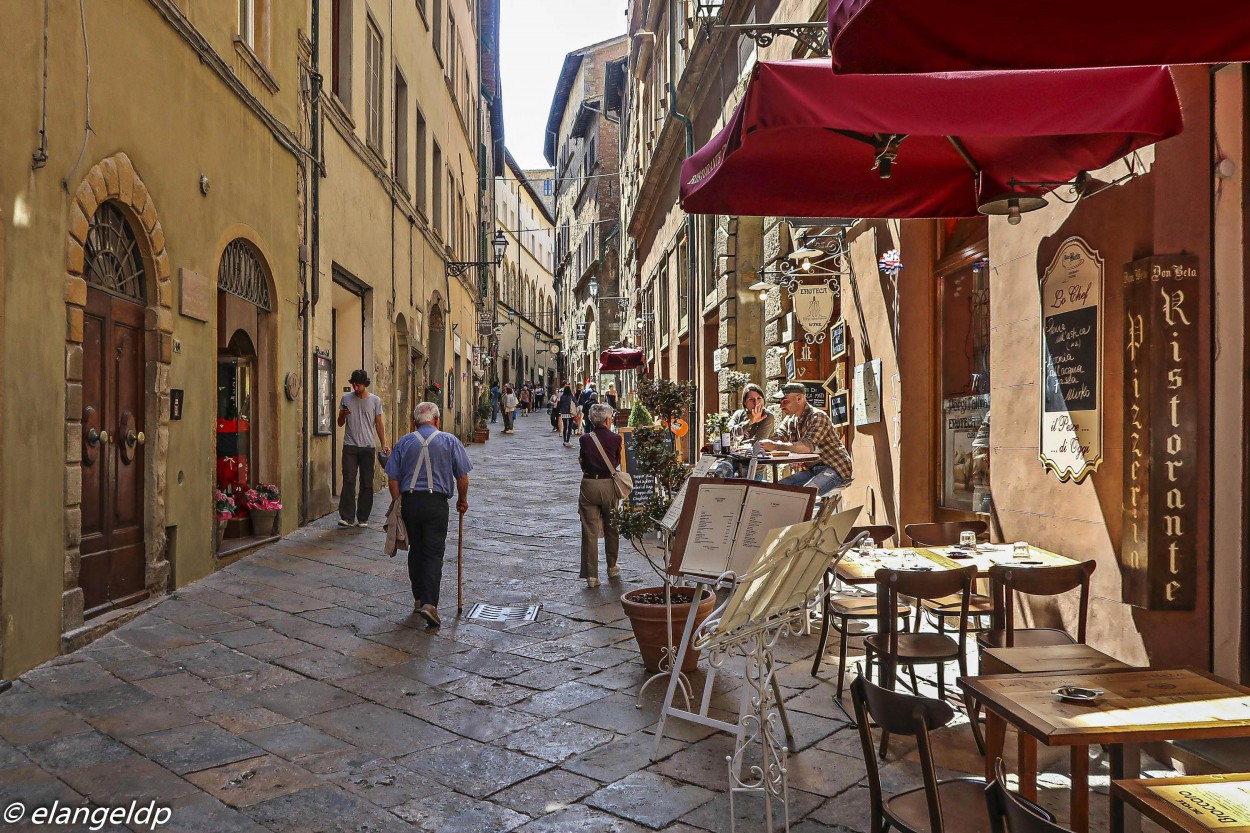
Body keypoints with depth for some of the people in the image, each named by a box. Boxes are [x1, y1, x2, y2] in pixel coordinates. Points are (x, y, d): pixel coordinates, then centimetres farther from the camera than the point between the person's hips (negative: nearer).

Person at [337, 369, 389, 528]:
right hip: (350, 446, 0)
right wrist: (343, 415, -11)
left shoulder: (375, 400, 4)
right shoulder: (346, 399, 6)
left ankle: (363, 518, 10)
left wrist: (383, 444, 0)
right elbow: (340, 424, 11)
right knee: (349, 481, -9)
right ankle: (347, 517, -8)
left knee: (367, 483, 2)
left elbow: (379, 424, 8)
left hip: (368, 447, 0)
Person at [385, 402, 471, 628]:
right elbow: (462, 476, 1)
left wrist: (398, 503, 12)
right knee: (434, 553, -2)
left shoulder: (404, 442, 6)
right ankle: (429, 604, -14)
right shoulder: (450, 441, 1)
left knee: (415, 550, 16)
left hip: (409, 501, 3)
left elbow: (392, 478, 3)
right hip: (436, 502, -3)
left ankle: (419, 599, 25)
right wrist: (462, 500, 15)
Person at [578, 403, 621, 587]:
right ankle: (612, 567, 34)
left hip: (589, 486, 0)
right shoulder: (615, 439, -8)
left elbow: (583, 463, 5)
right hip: (609, 486, 0)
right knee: (611, 528, 19)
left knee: (590, 531, 4)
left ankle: (591, 575, 3)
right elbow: (617, 463, 5)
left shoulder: (585, 439, -6)